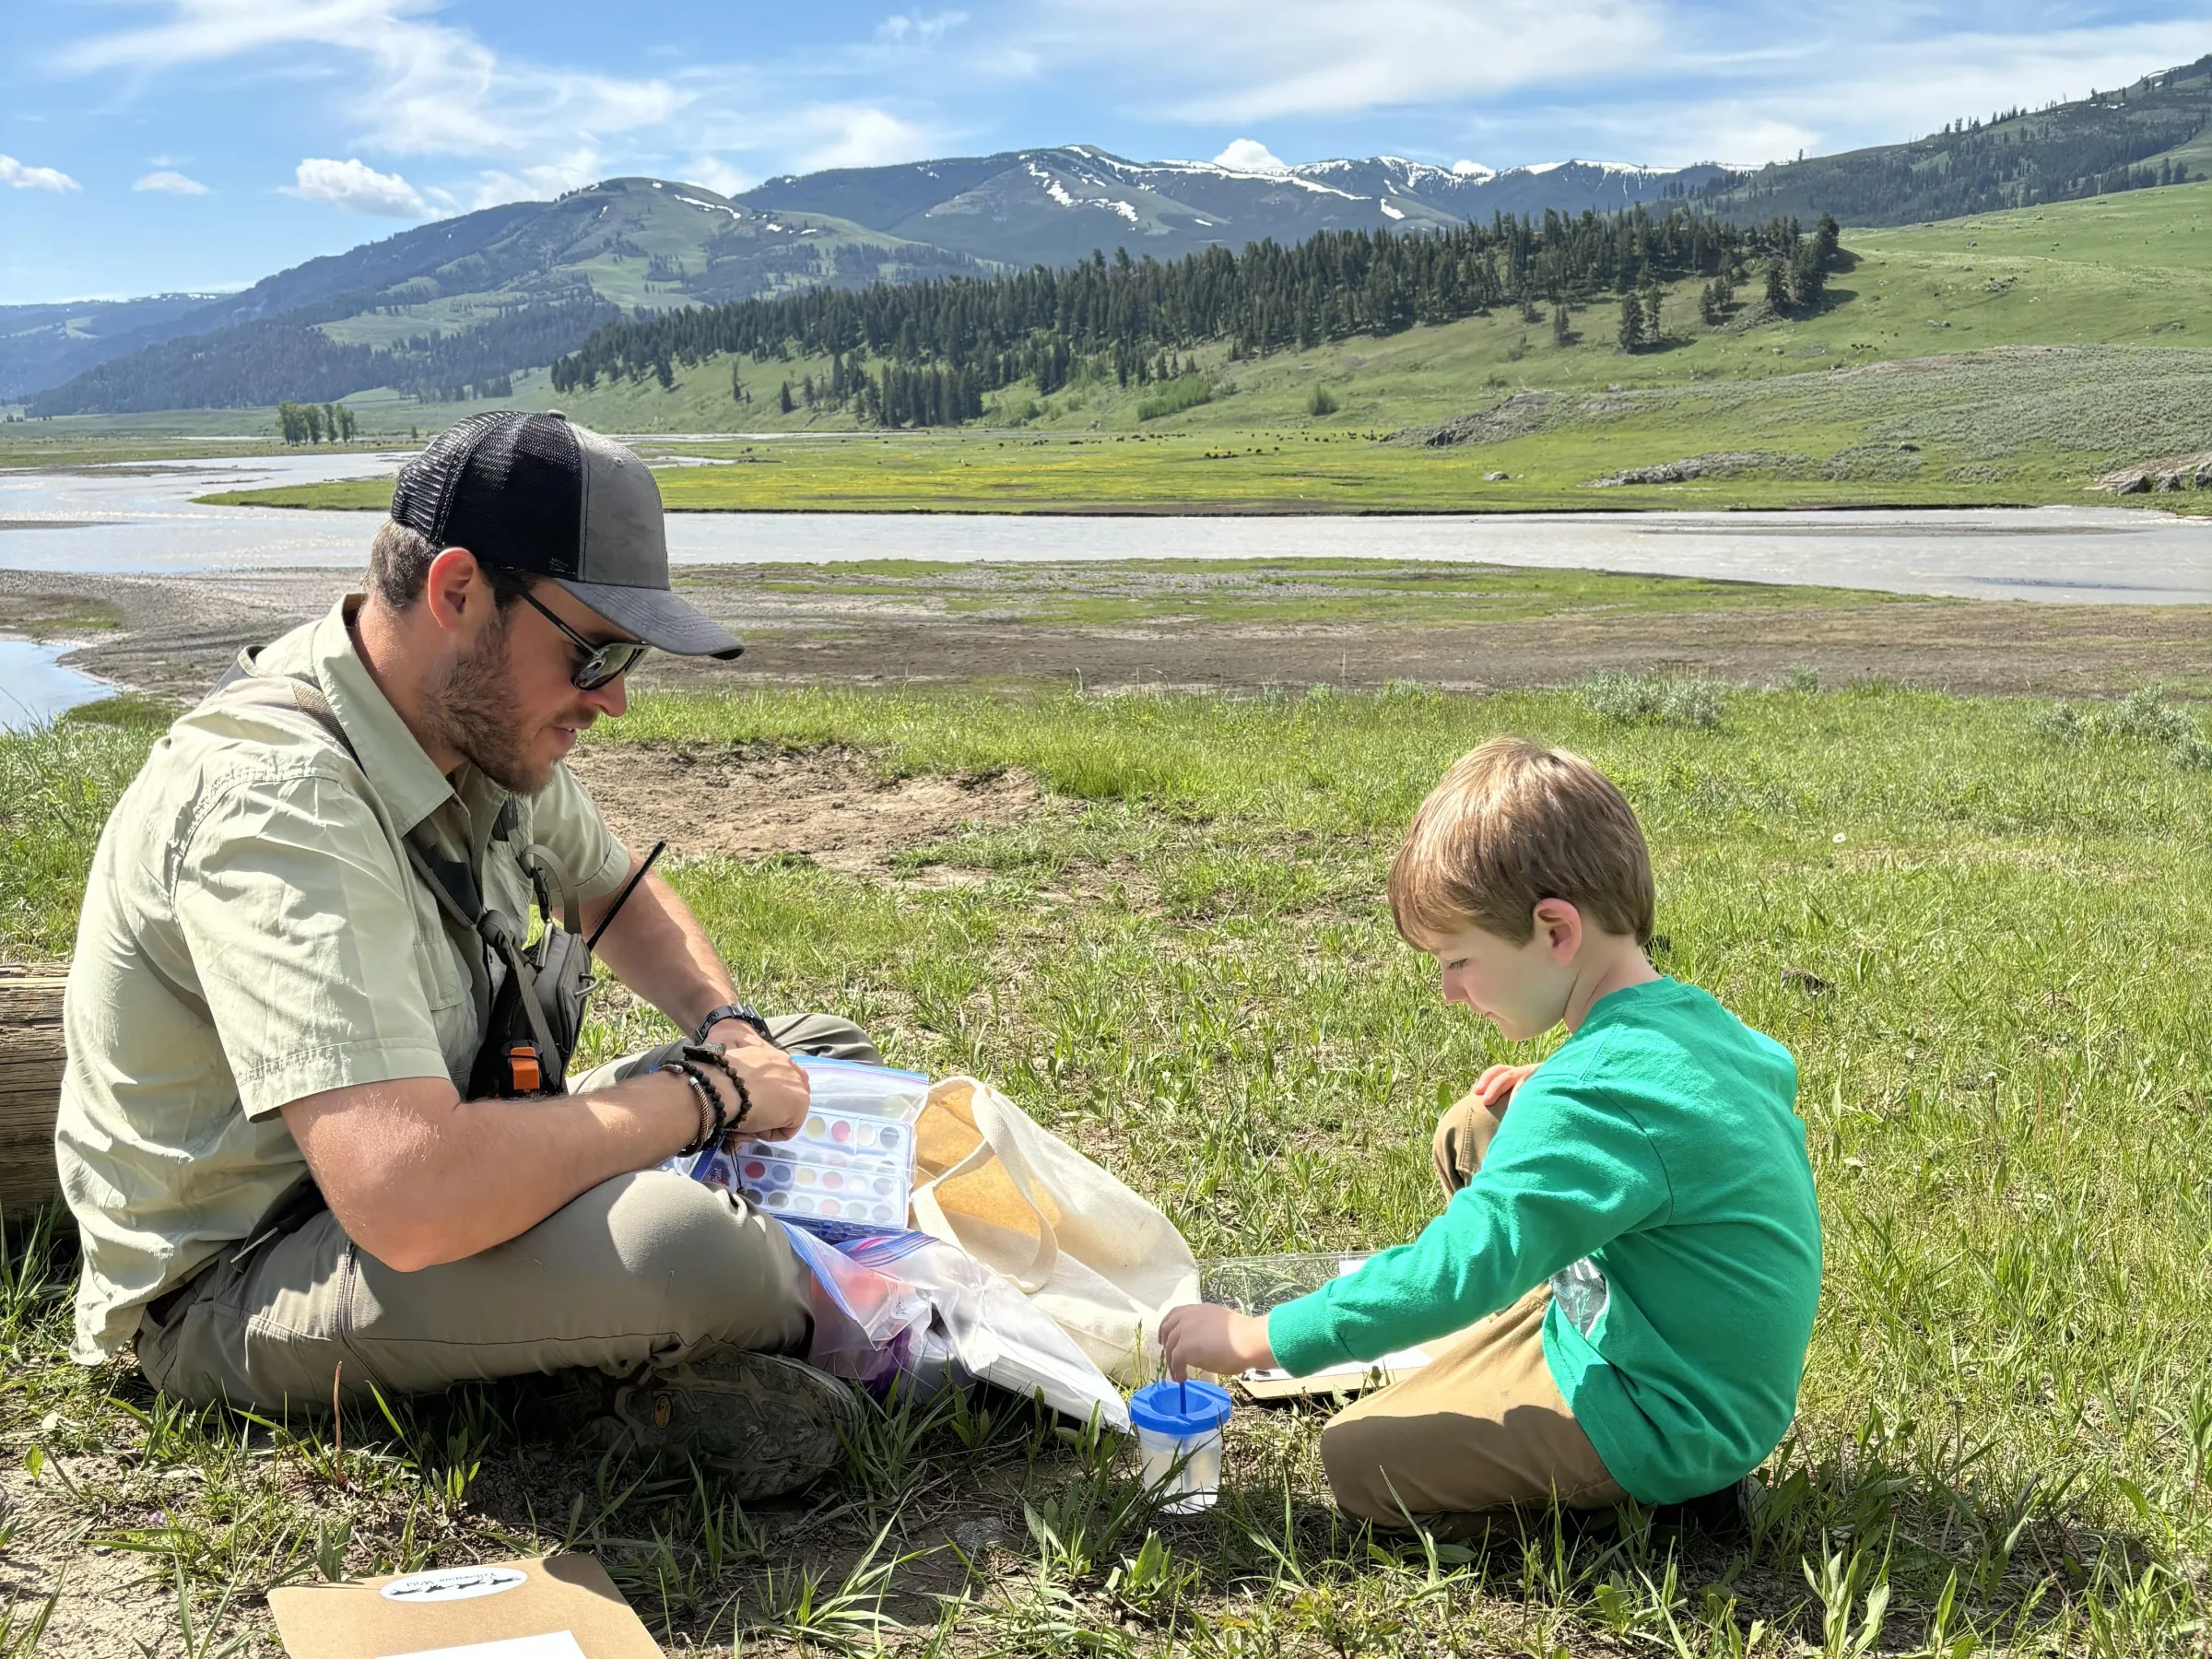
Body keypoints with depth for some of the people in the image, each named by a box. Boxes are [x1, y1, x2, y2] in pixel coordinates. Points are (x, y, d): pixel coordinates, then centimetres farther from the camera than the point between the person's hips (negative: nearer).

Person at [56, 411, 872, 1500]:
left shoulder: (486, 720, -4)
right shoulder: (274, 798, -32)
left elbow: (622, 896, 18)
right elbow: (414, 1201, -44)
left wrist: (731, 1032, -4)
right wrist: (702, 1097, -28)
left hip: (412, 1153, 9)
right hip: (234, 1283, -9)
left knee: (820, 1055, 12)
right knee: (674, 1249, -35)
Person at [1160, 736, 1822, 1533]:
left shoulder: (1600, 1093, -30)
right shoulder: (1702, 1022, -1)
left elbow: (1462, 1269, -32)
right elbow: (1770, 1073, 24)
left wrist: (1254, 1339, -24)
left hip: (1662, 1429, -9)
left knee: (1358, 1455, -16)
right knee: (1470, 1133, 11)